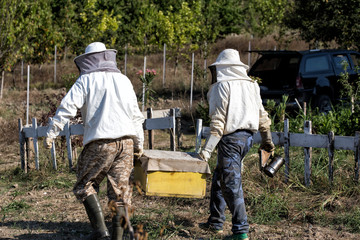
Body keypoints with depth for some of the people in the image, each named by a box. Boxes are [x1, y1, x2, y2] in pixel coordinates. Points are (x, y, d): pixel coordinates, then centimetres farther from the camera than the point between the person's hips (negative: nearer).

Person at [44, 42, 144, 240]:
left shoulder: (86, 80, 3)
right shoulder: (123, 80, 18)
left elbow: (67, 107, -8)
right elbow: (135, 115, 21)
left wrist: (50, 134, -5)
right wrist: (139, 144, 29)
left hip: (100, 143, -5)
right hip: (126, 141, 5)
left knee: (85, 185, 6)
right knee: (120, 189, 8)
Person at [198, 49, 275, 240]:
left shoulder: (222, 86, -10)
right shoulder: (251, 85, 11)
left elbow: (218, 122, -15)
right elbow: (261, 114, 16)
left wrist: (207, 149, -15)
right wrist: (267, 139, 28)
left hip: (230, 138, -8)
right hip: (247, 137, 8)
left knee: (232, 184, -4)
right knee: (218, 179, 20)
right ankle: (215, 222, 26)